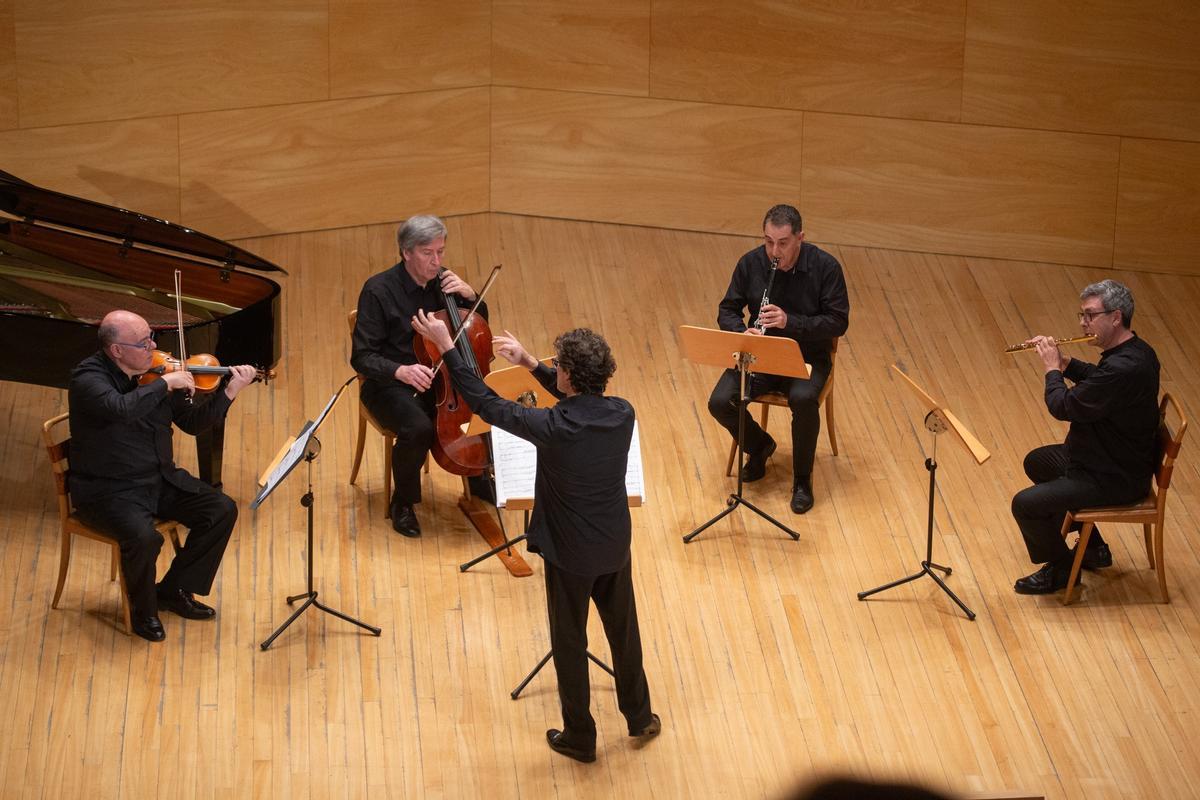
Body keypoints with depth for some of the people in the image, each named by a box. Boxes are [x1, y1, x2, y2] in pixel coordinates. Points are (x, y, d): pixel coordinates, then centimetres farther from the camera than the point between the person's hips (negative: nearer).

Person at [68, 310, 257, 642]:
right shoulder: (88, 378, -20)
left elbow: (192, 423, 7)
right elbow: (121, 409, -41)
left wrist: (230, 391, -5)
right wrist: (165, 384, -32)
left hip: (160, 479, 7)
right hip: (108, 490, -7)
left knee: (223, 510, -4)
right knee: (144, 537, -33)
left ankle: (175, 589, 13)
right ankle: (143, 611, -2)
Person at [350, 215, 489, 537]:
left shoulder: (442, 281, 2)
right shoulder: (379, 290, -15)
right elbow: (362, 357, -16)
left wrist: (470, 295, -8)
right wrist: (400, 371, -35)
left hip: (438, 378, 5)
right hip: (391, 385, -5)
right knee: (418, 429, -35)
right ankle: (403, 504, -9)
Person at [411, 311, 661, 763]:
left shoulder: (554, 427, -28)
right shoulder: (622, 414, -14)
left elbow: (485, 403, -19)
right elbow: (580, 399, 10)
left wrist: (445, 347, -12)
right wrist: (530, 364, 9)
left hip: (570, 554, -5)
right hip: (615, 547, 5)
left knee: (570, 643, 14)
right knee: (624, 630, 23)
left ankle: (580, 738, 28)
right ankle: (640, 718, 40)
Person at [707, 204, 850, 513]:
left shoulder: (825, 267, -12)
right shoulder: (750, 263, -4)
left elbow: (838, 322, -12)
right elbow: (727, 311, 4)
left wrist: (790, 322, -27)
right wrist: (743, 331, -20)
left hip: (808, 356, -3)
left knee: (803, 399, -35)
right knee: (720, 402, -20)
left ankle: (802, 480, -12)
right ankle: (759, 446, 13)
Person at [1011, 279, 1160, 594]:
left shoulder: (1123, 368, -33)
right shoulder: (1135, 351, 0)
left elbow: (1063, 408, -26)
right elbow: (1096, 379, 21)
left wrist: (1052, 369, -10)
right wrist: (1063, 361, 5)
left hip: (1114, 480, -11)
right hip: (1116, 458, 11)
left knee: (1026, 504, -17)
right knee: (1036, 462, 28)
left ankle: (1062, 568, 8)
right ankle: (1092, 547, 34)